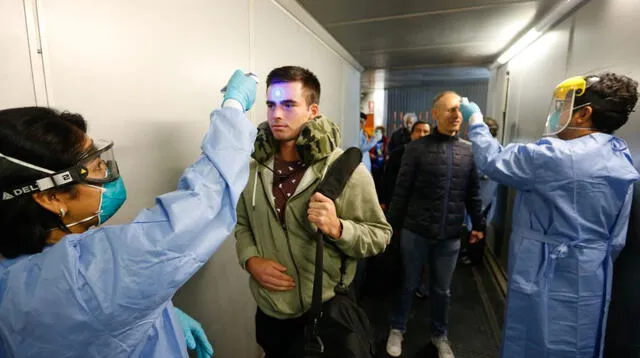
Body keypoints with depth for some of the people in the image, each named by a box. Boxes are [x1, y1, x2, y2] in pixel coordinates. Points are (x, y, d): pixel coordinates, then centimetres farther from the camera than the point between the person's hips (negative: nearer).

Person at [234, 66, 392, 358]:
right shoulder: (254, 168, -3)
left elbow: (379, 235, -11)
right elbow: (243, 223, 7)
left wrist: (337, 228, -29)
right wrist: (250, 260, -11)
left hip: (327, 312, -3)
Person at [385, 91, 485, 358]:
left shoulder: (469, 151, 3)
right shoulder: (417, 148, -7)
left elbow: (473, 194, 10)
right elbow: (401, 190, -5)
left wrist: (478, 224, 9)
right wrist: (392, 224, -3)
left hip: (450, 236, 3)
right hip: (415, 231, -2)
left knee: (442, 290, 19)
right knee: (407, 285, 15)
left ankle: (439, 335, 42)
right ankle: (397, 329, 38)